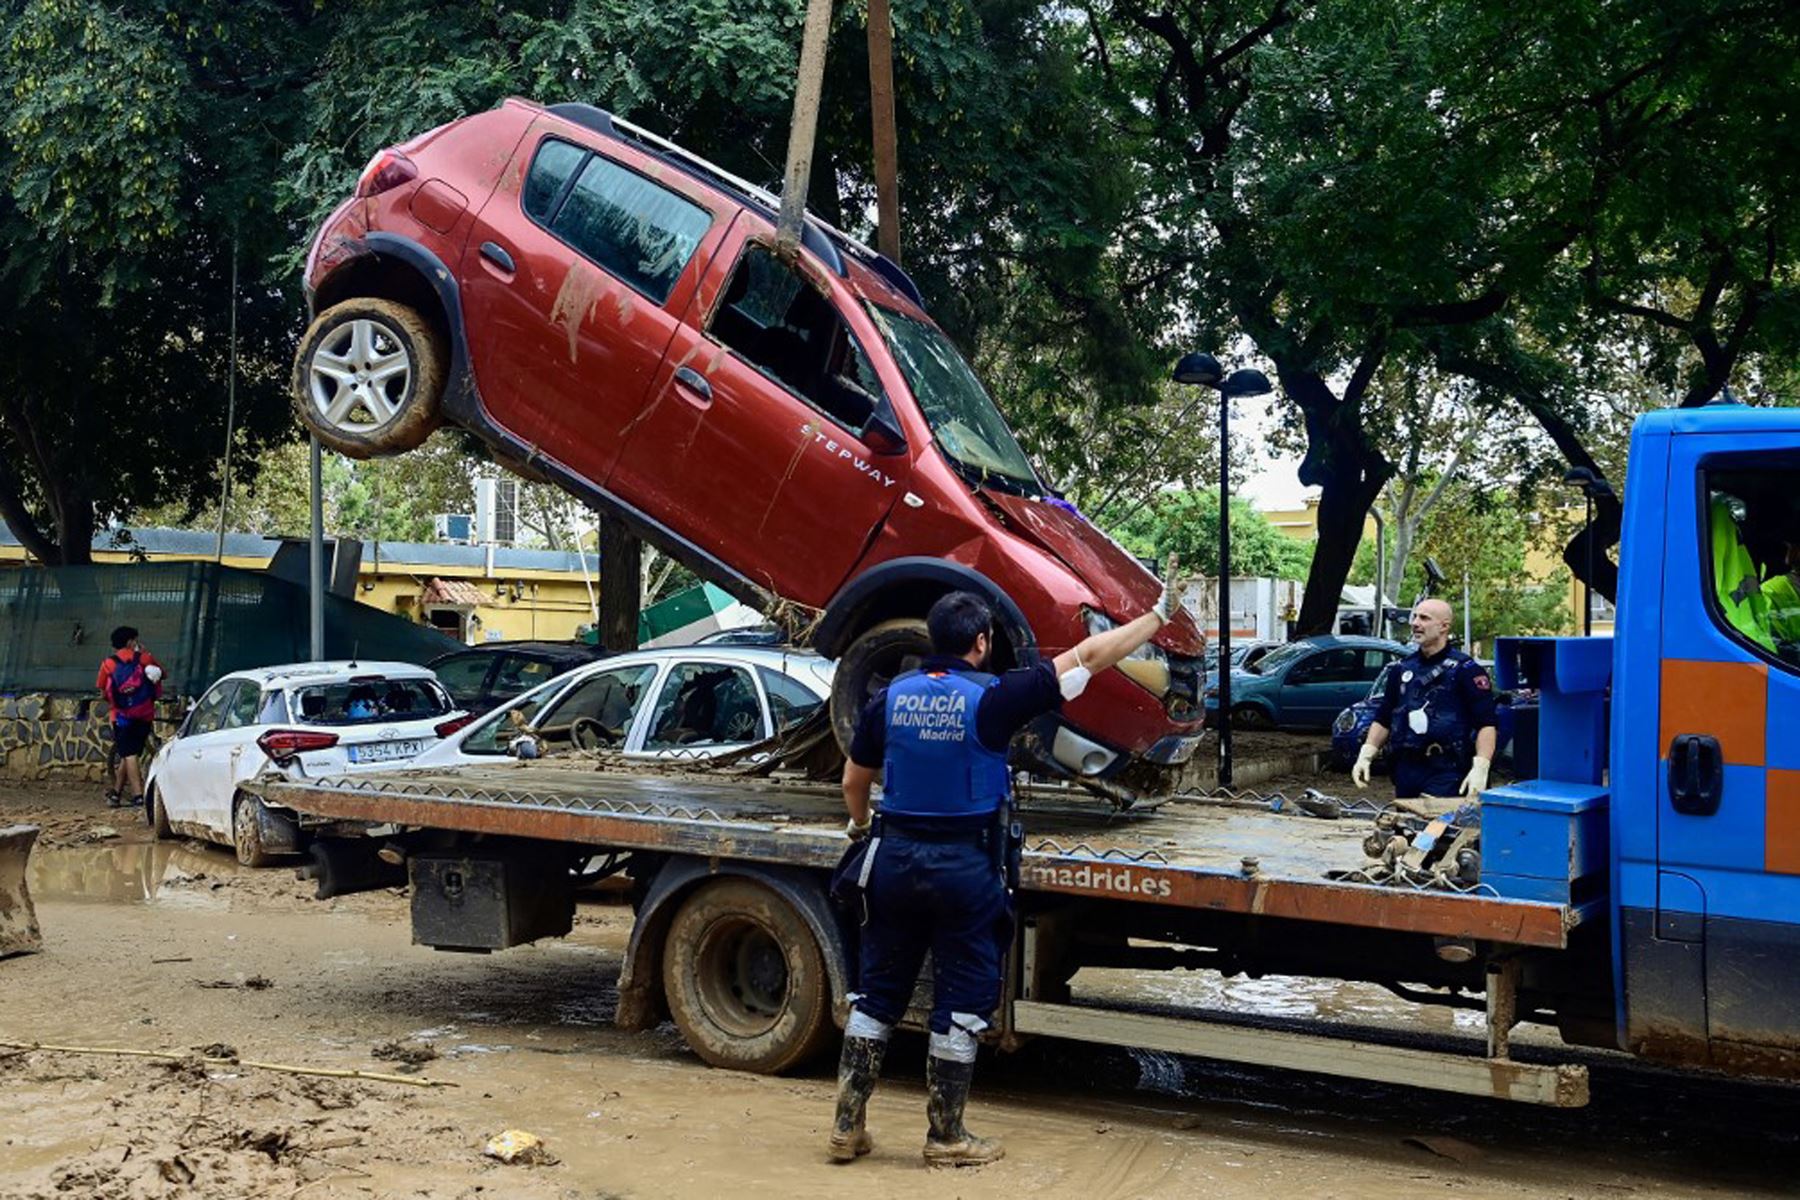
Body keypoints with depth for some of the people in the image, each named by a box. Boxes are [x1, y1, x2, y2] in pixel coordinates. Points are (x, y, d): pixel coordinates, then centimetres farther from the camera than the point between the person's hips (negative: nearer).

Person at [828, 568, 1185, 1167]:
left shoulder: (891, 696, 1)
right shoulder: (991, 696, -12)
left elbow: (854, 781, 13)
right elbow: (1086, 657, -7)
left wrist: (861, 823, 34)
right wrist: (1156, 616, 3)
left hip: (896, 855, 4)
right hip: (964, 866, -4)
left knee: (876, 994, 14)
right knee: (962, 1002, 8)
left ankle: (847, 1126, 18)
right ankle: (946, 1137, 15)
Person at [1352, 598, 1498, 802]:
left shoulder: (1465, 669, -4)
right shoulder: (1402, 668, 14)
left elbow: (1487, 724, -10)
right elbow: (1382, 720, 19)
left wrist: (1480, 768, -21)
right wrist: (1365, 755, 7)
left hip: (1447, 773, -6)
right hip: (1406, 770, 6)